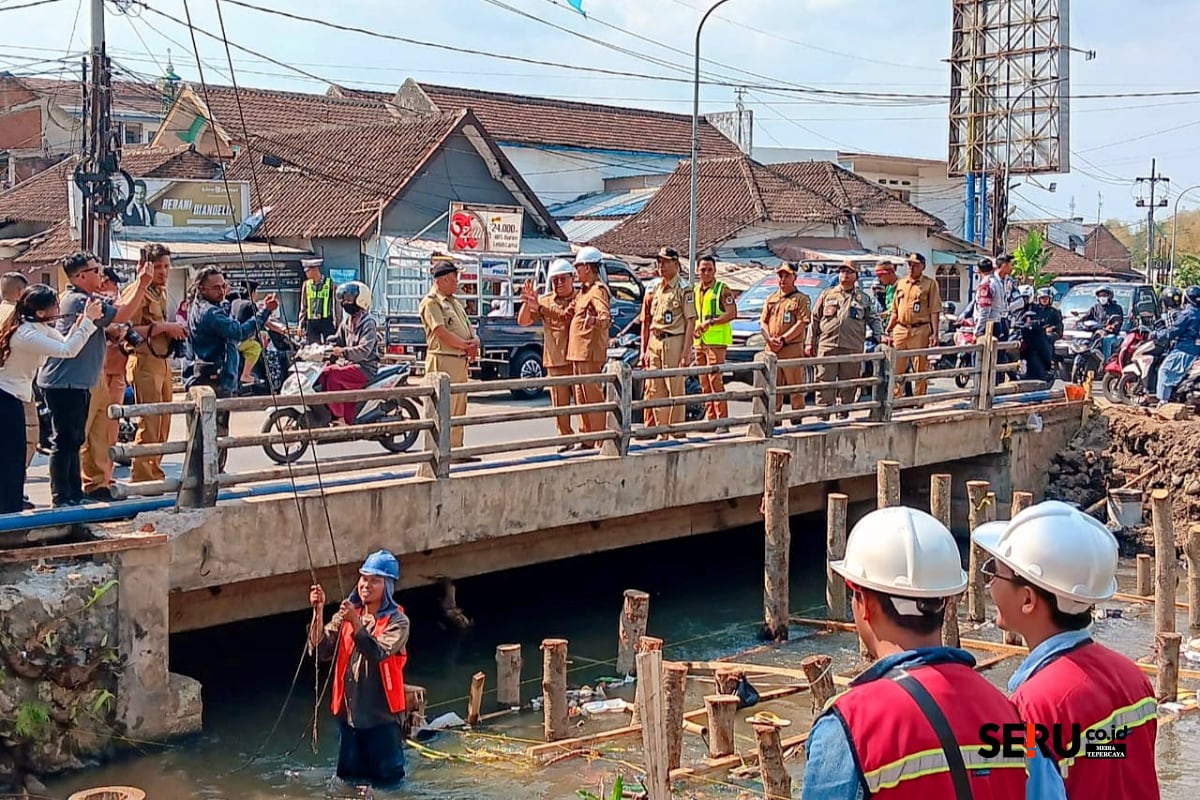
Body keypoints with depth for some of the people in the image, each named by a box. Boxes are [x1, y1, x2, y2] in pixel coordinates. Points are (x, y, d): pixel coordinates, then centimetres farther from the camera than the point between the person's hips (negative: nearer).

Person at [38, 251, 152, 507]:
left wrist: (139, 282, 11)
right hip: (65, 383, -11)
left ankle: (75, 494, 21)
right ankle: (61, 497, -2)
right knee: (65, 441, -6)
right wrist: (143, 285, -16)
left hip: (77, 383, 11)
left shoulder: (85, 299, 14)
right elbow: (123, 315, -19)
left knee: (74, 440, 15)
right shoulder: (79, 301, -18)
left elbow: (119, 305, 19)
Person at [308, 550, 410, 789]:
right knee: (350, 779, 17)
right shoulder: (345, 616, 5)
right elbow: (321, 649, -7)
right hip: (348, 713, 5)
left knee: (386, 781, 5)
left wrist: (355, 623, -34)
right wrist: (318, 612, -18)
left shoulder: (397, 622, -9)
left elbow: (378, 653, -25)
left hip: (382, 716, -5)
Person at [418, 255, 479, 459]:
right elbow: (442, 332, -17)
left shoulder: (455, 302, 21)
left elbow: (469, 329, 20)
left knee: (459, 410, 12)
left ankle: (455, 449, 18)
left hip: (461, 361, 9)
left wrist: (474, 342, -3)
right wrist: (466, 346, -9)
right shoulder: (431, 302, -8)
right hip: (443, 360, -9)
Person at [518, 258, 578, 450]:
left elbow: (566, 316, -17)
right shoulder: (545, 300, 14)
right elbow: (523, 321, 8)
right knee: (559, 403, 5)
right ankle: (566, 438, 15)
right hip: (555, 361, 4)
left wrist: (540, 307, -22)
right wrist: (527, 302, -9)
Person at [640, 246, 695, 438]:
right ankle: (661, 431, 16)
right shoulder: (654, 290, 15)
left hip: (674, 342, -7)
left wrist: (686, 351, -17)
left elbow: (691, 321, -10)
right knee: (655, 390, 8)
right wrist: (644, 350, 13)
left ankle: (677, 431, 1)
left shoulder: (683, 290, -5)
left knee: (676, 389, -4)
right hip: (654, 343, 7)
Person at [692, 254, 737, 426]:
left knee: (715, 379, -13)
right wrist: (694, 328, 6)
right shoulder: (695, 291, 17)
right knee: (704, 382, 7)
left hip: (716, 341, -7)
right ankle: (710, 419, 12)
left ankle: (722, 421, -12)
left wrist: (710, 321, -17)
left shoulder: (723, 290, -3)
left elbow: (732, 313, -12)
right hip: (699, 341, 7)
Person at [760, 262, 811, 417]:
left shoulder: (801, 299, 2)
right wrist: (769, 338, -6)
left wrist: (783, 340, -16)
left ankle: (797, 419, 0)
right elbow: (763, 322, 14)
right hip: (771, 350, 5)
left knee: (795, 387, -4)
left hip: (792, 349, -5)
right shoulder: (771, 299, 19)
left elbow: (802, 323, -9)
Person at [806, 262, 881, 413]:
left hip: (852, 349, 1)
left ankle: (843, 416, 13)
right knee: (824, 384, -3)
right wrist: (810, 342, 6)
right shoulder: (827, 294, 13)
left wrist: (881, 336, -1)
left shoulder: (864, 298, 14)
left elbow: (874, 320, 16)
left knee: (848, 387, 4)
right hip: (827, 346, 0)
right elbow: (814, 319, 12)